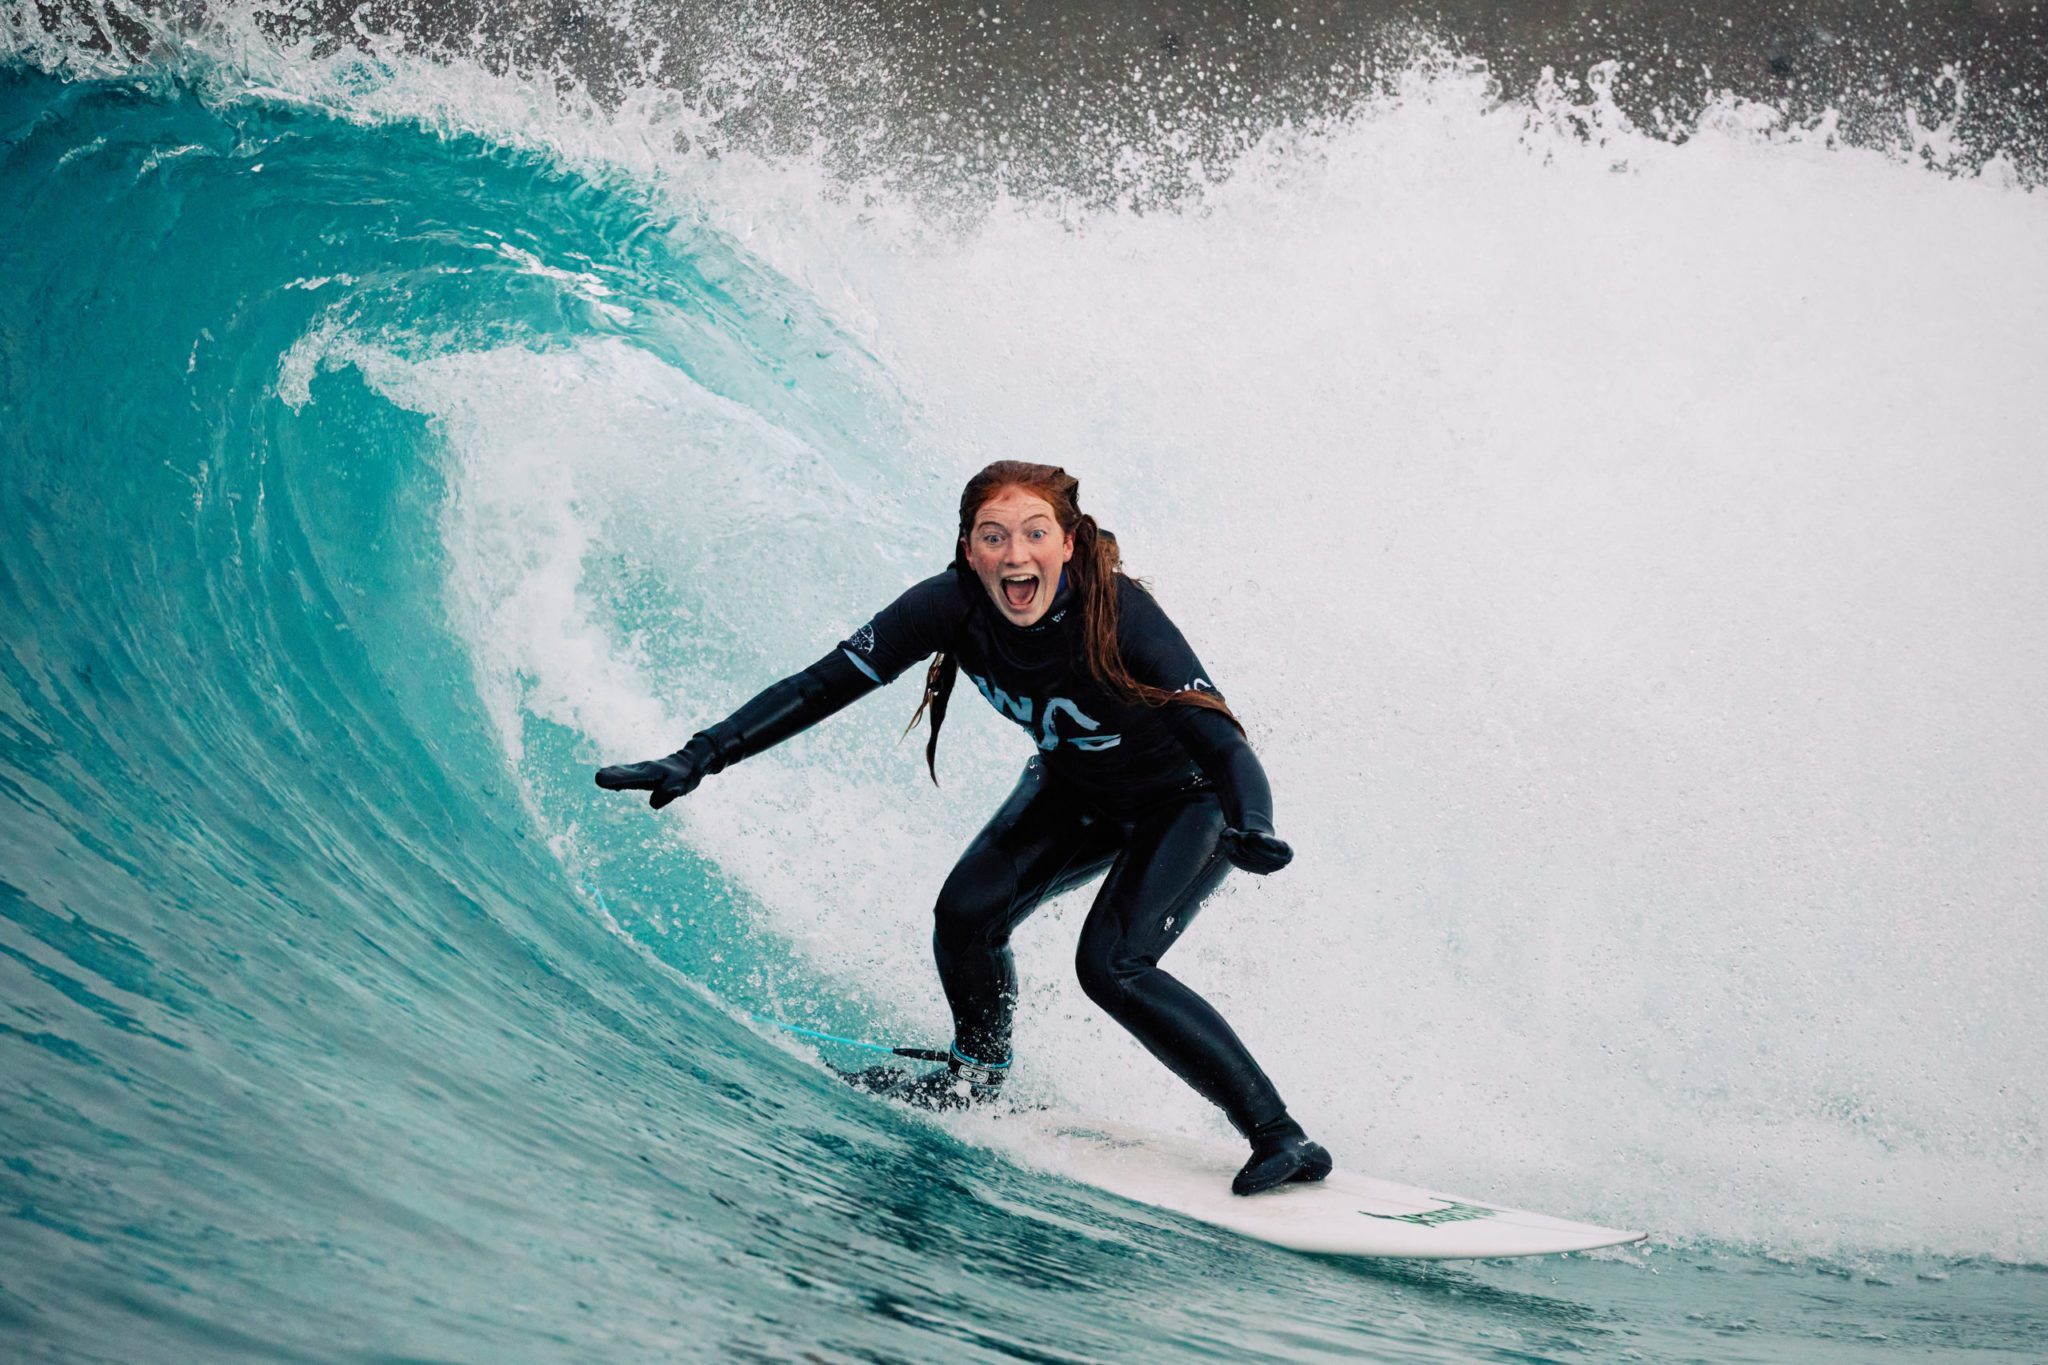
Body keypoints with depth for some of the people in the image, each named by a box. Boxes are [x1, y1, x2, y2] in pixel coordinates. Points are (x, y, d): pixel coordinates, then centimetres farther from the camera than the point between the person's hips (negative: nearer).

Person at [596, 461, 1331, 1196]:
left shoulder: (1120, 617, -36)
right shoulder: (952, 607, -25)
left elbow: (1223, 743, -39)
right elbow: (819, 687, -20)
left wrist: (1250, 831, -59)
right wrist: (700, 756, -29)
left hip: (1188, 799, -5)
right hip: (1074, 789, 5)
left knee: (1112, 964, -22)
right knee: (966, 911, -12)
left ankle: (1282, 1137, -12)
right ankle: (979, 1076, 18)